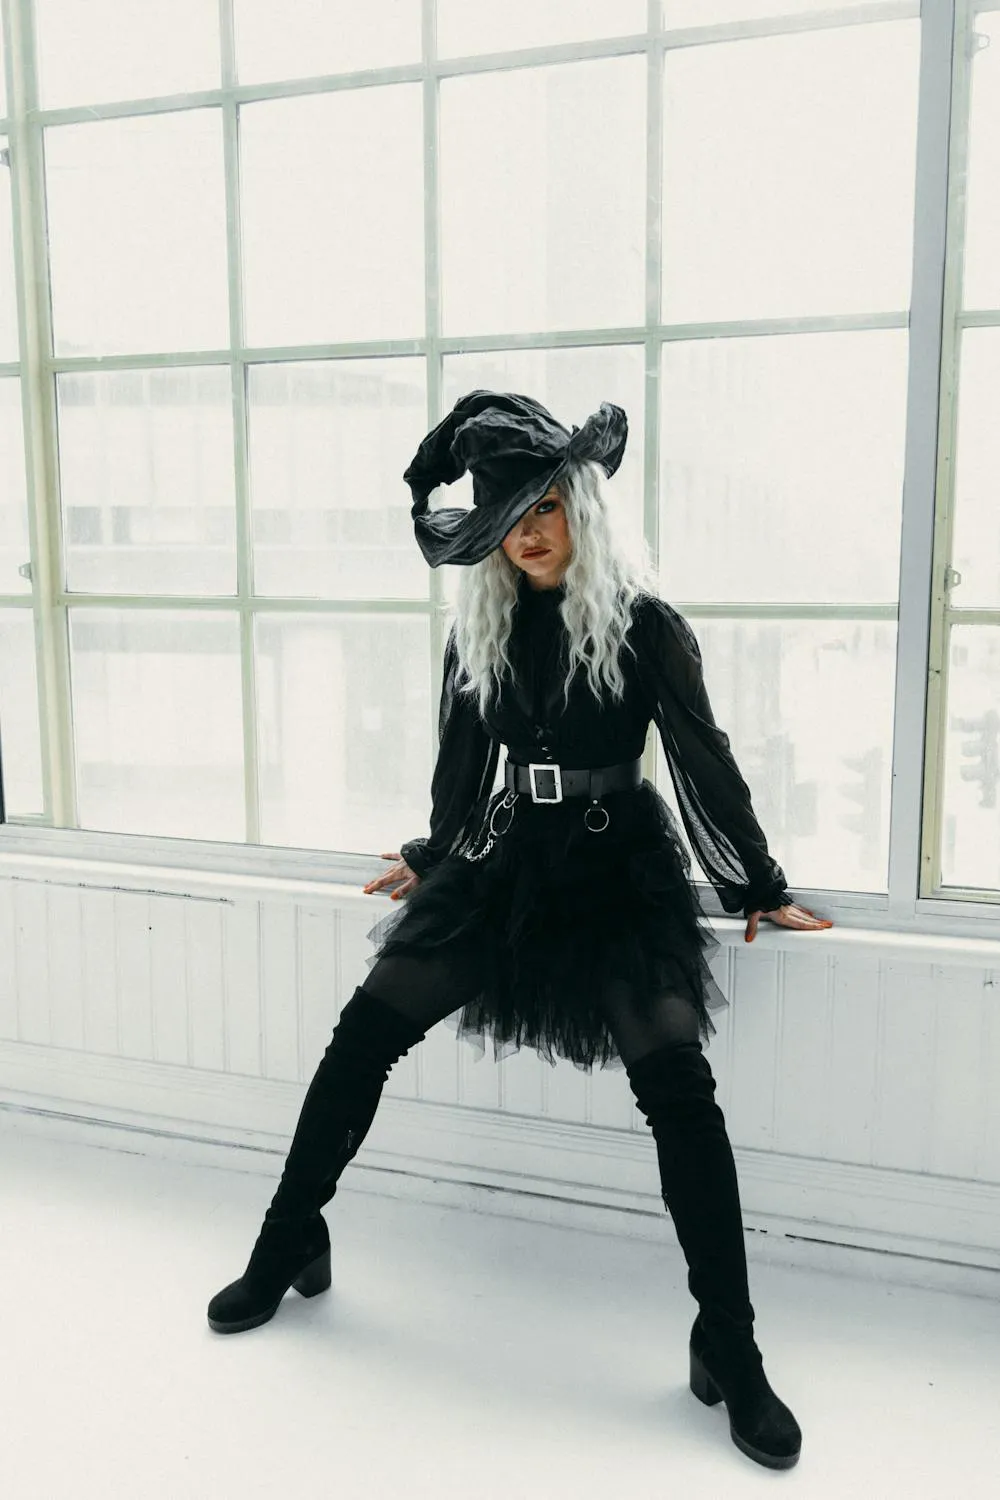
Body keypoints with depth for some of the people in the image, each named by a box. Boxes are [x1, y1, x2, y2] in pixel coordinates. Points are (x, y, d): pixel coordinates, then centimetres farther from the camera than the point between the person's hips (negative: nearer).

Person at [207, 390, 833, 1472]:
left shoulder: (643, 624, -7)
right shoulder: (482, 630, 5)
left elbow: (705, 762, -2)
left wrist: (758, 887, 5)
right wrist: (432, 857, 27)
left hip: (616, 868, -4)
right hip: (504, 858, 4)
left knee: (679, 1091, -14)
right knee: (361, 1039, 0)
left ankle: (729, 1352, 2)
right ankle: (289, 1249, 21)